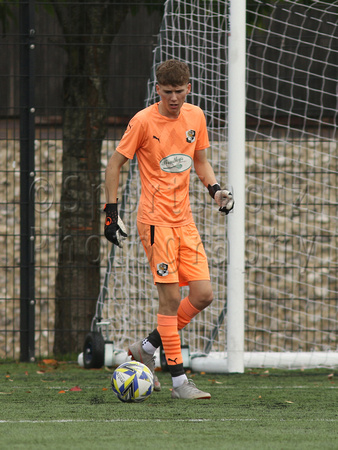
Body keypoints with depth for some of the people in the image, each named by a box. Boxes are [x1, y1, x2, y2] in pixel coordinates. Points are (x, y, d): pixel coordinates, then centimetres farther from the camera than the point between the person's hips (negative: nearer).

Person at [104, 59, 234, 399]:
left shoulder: (195, 117, 7)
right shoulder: (143, 121, -9)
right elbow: (115, 163, -2)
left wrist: (215, 189, 3)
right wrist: (112, 212, -6)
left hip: (184, 219, 6)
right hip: (155, 218, -6)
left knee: (203, 295, -1)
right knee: (171, 296, -10)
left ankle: (146, 349, 17)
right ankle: (179, 381, -5)